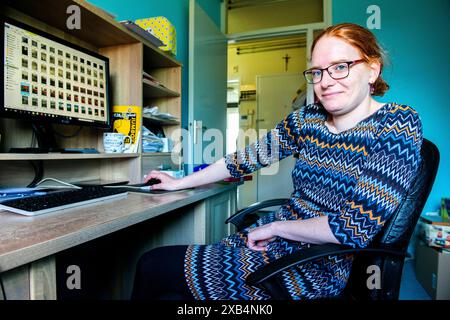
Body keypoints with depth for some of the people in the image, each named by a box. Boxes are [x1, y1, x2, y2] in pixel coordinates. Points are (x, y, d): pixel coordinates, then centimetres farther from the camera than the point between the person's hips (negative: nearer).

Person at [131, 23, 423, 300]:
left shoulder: (399, 125, -14)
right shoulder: (308, 118, 3)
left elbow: (357, 226, -23)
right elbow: (251, 155, 5)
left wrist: (275, 226, -14)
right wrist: (179, 183, 10)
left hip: (317, 269, -6)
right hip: (278, 240, 6)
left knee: (153, 267, -4)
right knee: (152, 260, 7)